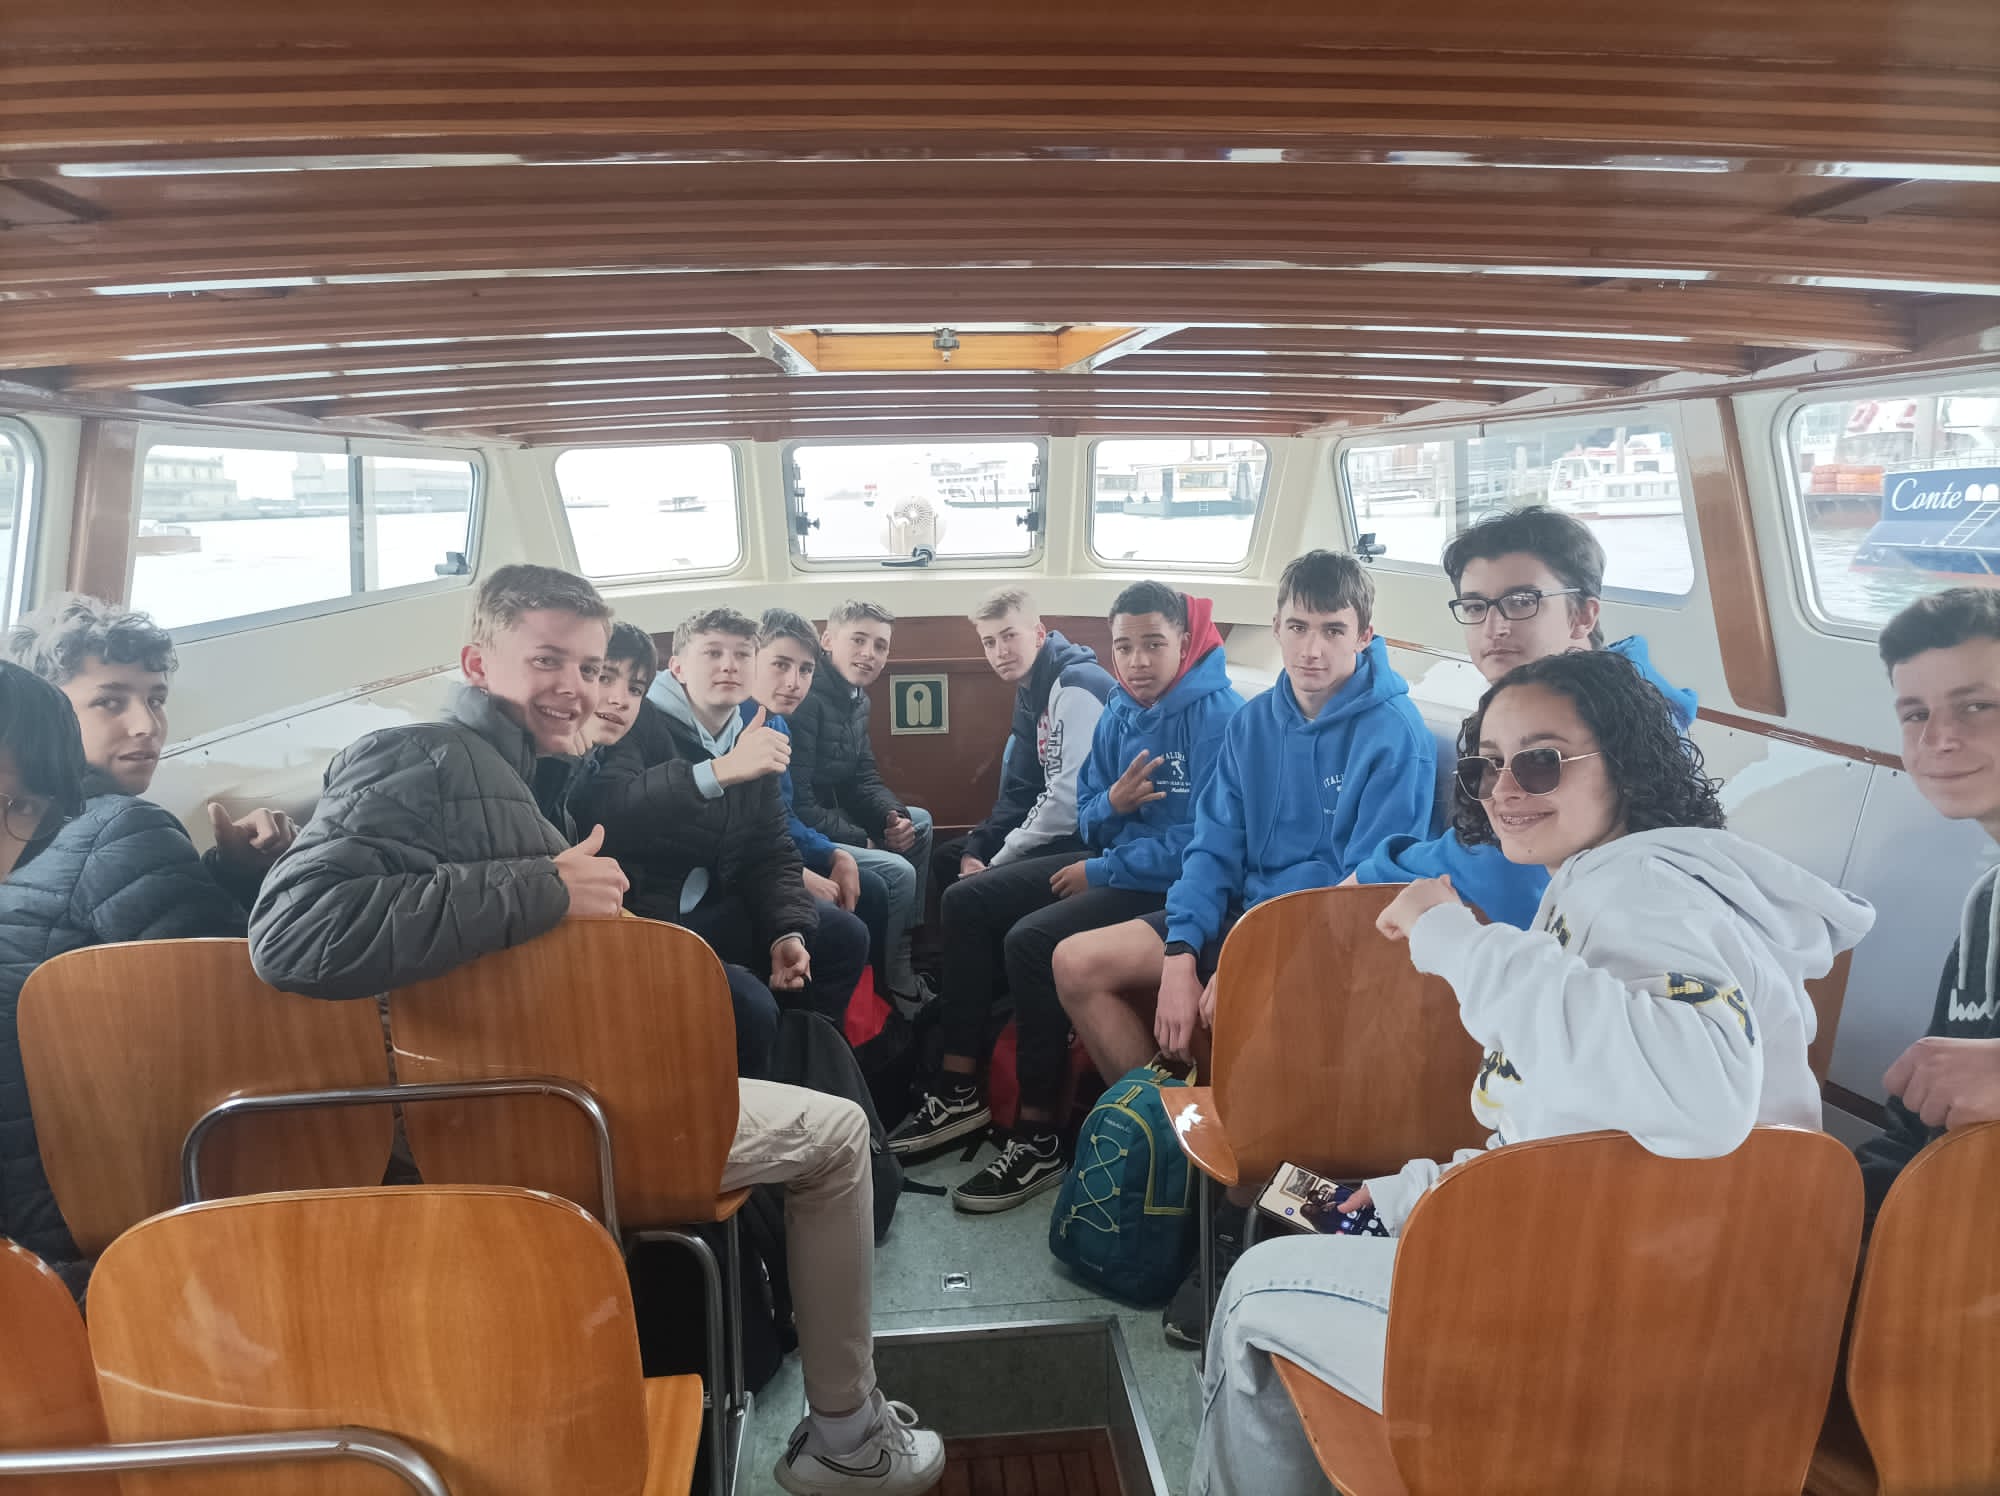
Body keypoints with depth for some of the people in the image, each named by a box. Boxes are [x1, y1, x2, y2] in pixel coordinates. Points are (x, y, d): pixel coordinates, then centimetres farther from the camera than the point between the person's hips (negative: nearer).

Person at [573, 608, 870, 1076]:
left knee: (843, 935, 8)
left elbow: (772, 853, 10)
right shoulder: (638, 722, -12)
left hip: (710, 912, 8)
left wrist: (787, 931, -8)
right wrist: (720, 771, -41)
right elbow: (605, 810, -33)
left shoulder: (752, 743, 11)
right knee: (749, 1005, -26)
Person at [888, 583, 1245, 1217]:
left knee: (1032, 941, -27)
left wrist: (1099, 872, -15)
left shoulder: (1218, 715, -17)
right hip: (1108, 863, 9)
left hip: (1173, 884, -9)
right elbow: (1089, 822, 11)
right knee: (967, 901, 4)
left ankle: (1039, 1139, -13)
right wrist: (1110, 803, -14)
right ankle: (960, 1091, 9)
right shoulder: (1118, 713, 7)